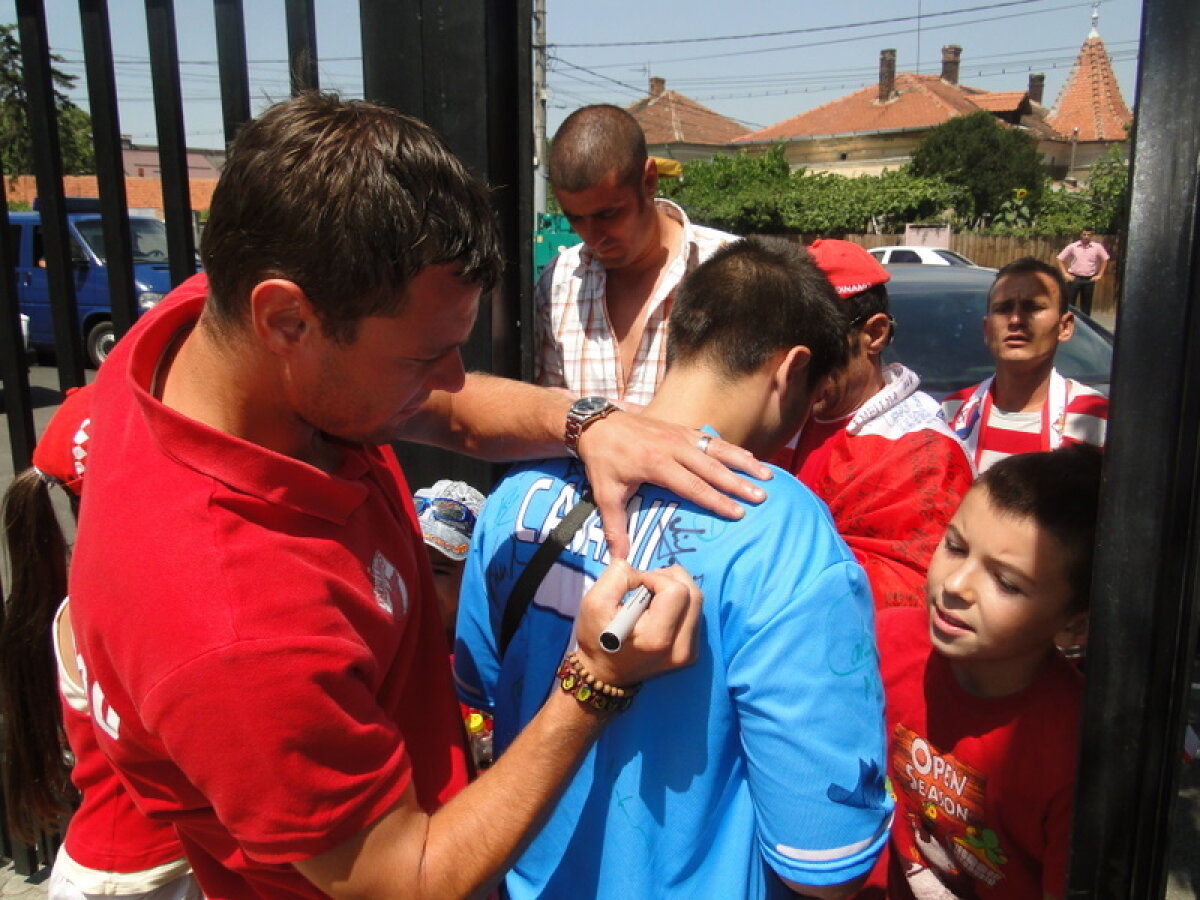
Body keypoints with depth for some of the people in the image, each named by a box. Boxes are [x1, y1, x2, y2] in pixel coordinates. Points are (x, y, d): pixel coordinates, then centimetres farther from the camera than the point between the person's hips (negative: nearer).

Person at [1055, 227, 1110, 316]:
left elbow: (1105, 259, 11)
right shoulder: (1072, 246, -3)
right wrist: (1065, 274, -4)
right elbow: (1060, 259, 2)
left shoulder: (1097, 247, 0)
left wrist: (1099, 275, 6)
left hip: (1089, 279, 1)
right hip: (1074, 278, -1)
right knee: (1069, 302, -2)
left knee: (1086, 304, 8)